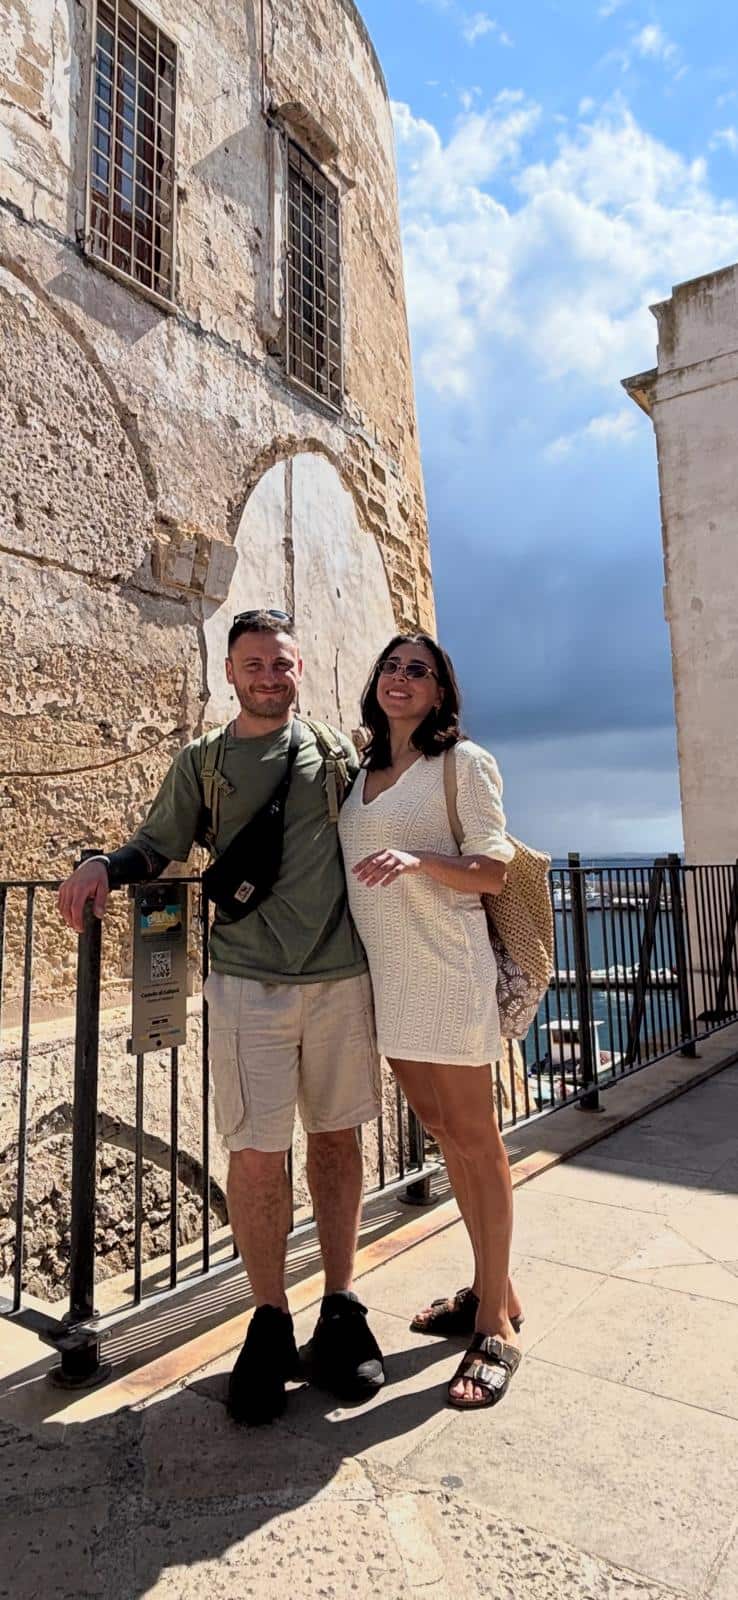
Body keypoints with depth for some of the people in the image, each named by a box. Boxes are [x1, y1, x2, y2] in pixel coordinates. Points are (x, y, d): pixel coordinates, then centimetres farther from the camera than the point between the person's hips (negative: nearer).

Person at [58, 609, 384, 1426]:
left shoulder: (337, 748, 9)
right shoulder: (201, 762, 8)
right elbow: (157, 846, 7)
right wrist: (103, 866, -12)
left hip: (341, 977, 1)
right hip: (248, 983, -1)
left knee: (336, 1140, 10)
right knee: (256, 1156, 0)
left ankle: (341, 1310, 27)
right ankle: (269, 1323, 22)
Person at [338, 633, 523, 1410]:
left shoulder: (464, 762, -4)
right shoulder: (359, 772, 13)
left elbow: (491, 873, -9)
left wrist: (417, 859, -25)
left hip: (445, 972, -6)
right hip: (384, 977, 6)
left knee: (475, 1140, 4)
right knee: (444, 1134, 16)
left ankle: (494, 1324, 18)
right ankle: (492, 1289, 33)